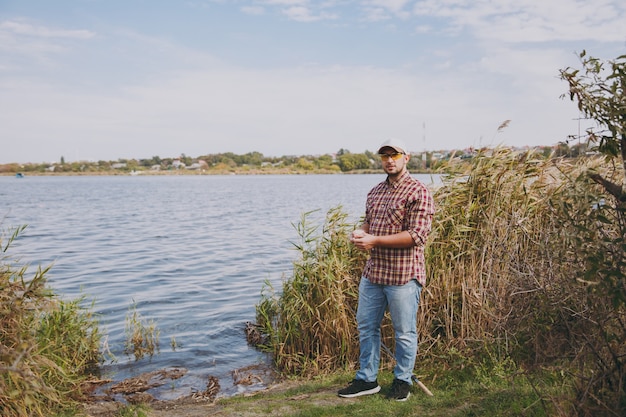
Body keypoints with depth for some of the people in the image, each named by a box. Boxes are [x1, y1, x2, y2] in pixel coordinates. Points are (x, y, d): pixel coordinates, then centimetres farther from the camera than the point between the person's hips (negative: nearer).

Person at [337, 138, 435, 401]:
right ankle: (367, 379, 28)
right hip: (373, 272, 8)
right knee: (366, 326, 14)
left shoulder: (418, 193, -11)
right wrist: (359, 233, -2)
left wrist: (375, 240, -21)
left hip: (403, 276, -7)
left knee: (404, 332, 8)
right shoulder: (375, 192, 13)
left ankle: (402, 381, 26)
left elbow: (417, 236, -19)